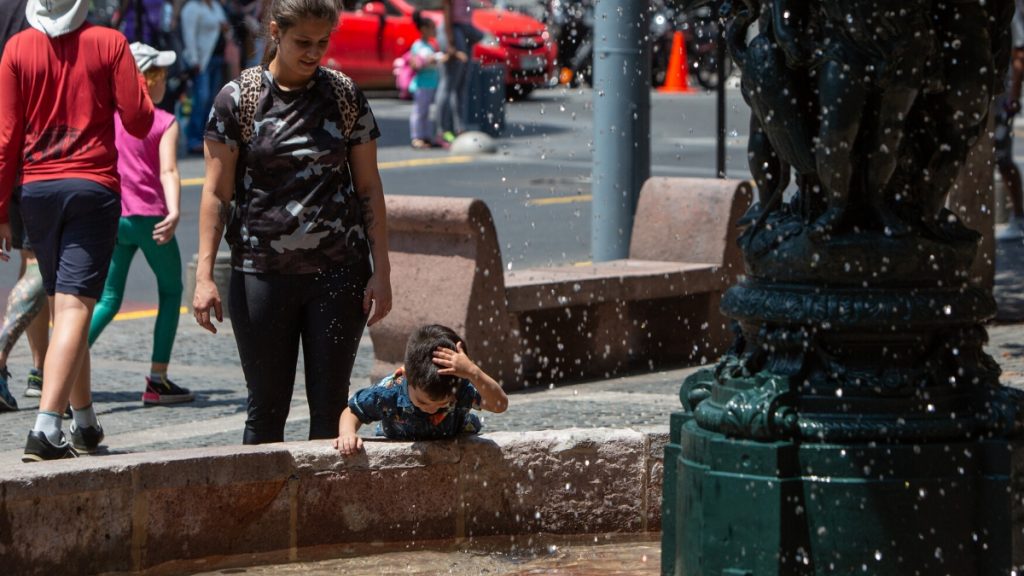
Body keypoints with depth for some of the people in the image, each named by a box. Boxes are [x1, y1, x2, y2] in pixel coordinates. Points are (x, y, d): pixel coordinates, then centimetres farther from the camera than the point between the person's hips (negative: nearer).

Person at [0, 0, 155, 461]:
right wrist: (137, 85, 15)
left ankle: (84, 422, 28)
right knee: (74, 308, -9)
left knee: (63, 306, 18)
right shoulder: (109, 43, -5)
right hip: (93, 188, -3)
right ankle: (46, 428, -23)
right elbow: (139, 121, -5)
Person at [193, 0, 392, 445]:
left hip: (339, 272, 1)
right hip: (262, 271, -1)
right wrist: (204, 274, -8)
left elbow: (369, 187, 7)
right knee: (267, 407, 3)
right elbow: (217, 191, -1)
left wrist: (381, 272, 1)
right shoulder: (238, 99, -1)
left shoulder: (346, 96, 5)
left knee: (330, 405, 1)